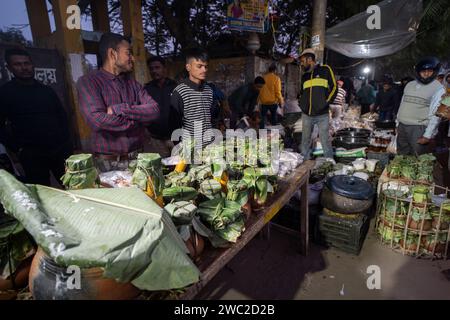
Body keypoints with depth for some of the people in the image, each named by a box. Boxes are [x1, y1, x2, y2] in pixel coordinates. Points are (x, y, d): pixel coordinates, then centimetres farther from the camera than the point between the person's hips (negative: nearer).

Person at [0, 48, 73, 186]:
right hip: (33, 155, -3)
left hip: (62, 149, 3)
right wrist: (18, 148, -6)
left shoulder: (46, 90, 12)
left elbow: (62, 115, 18)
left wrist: (66, 139, 7)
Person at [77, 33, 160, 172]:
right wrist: (138, 120, -10)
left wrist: (119, 109, -16)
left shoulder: (133, 83, 10)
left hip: (138, 158, 4)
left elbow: (155, 111, -4)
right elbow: (97, 121, -20)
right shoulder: (88, 82, -5)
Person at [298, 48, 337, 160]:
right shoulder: (304, 76, 17)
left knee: (325, 142, -3)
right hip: (306, 115, 5)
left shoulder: (325, 70, 3)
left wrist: (326, 102, -6)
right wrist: (301, 104, 10)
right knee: (305, 141, 8)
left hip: (322, 114, -5)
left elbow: (334, 87, 2)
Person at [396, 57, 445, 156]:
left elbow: (435, 114, -11)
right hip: (402, 127, 5)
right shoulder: (409, 85, 13)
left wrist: (427, 135, -17)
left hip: (418, 129, -5)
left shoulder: (438, 88, -5)